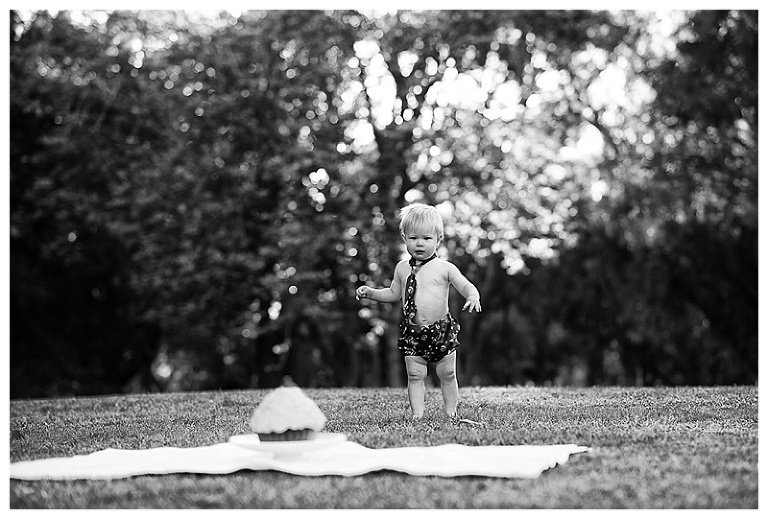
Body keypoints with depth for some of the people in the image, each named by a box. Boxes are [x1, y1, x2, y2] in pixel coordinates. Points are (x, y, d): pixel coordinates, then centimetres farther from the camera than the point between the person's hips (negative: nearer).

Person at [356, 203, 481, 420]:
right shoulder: (402, 268, 7)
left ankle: (450, 414, 18)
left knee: (447, 375, 5)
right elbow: (394, 294, 20)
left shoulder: (444, 268, -6)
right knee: (415, 376, 0)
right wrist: (371, 292, 8)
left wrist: (473, 297, -31)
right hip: (412, 332, 3)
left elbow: (466, 286, -9)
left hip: (441, 330, -3)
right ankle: (417, 416, 3)